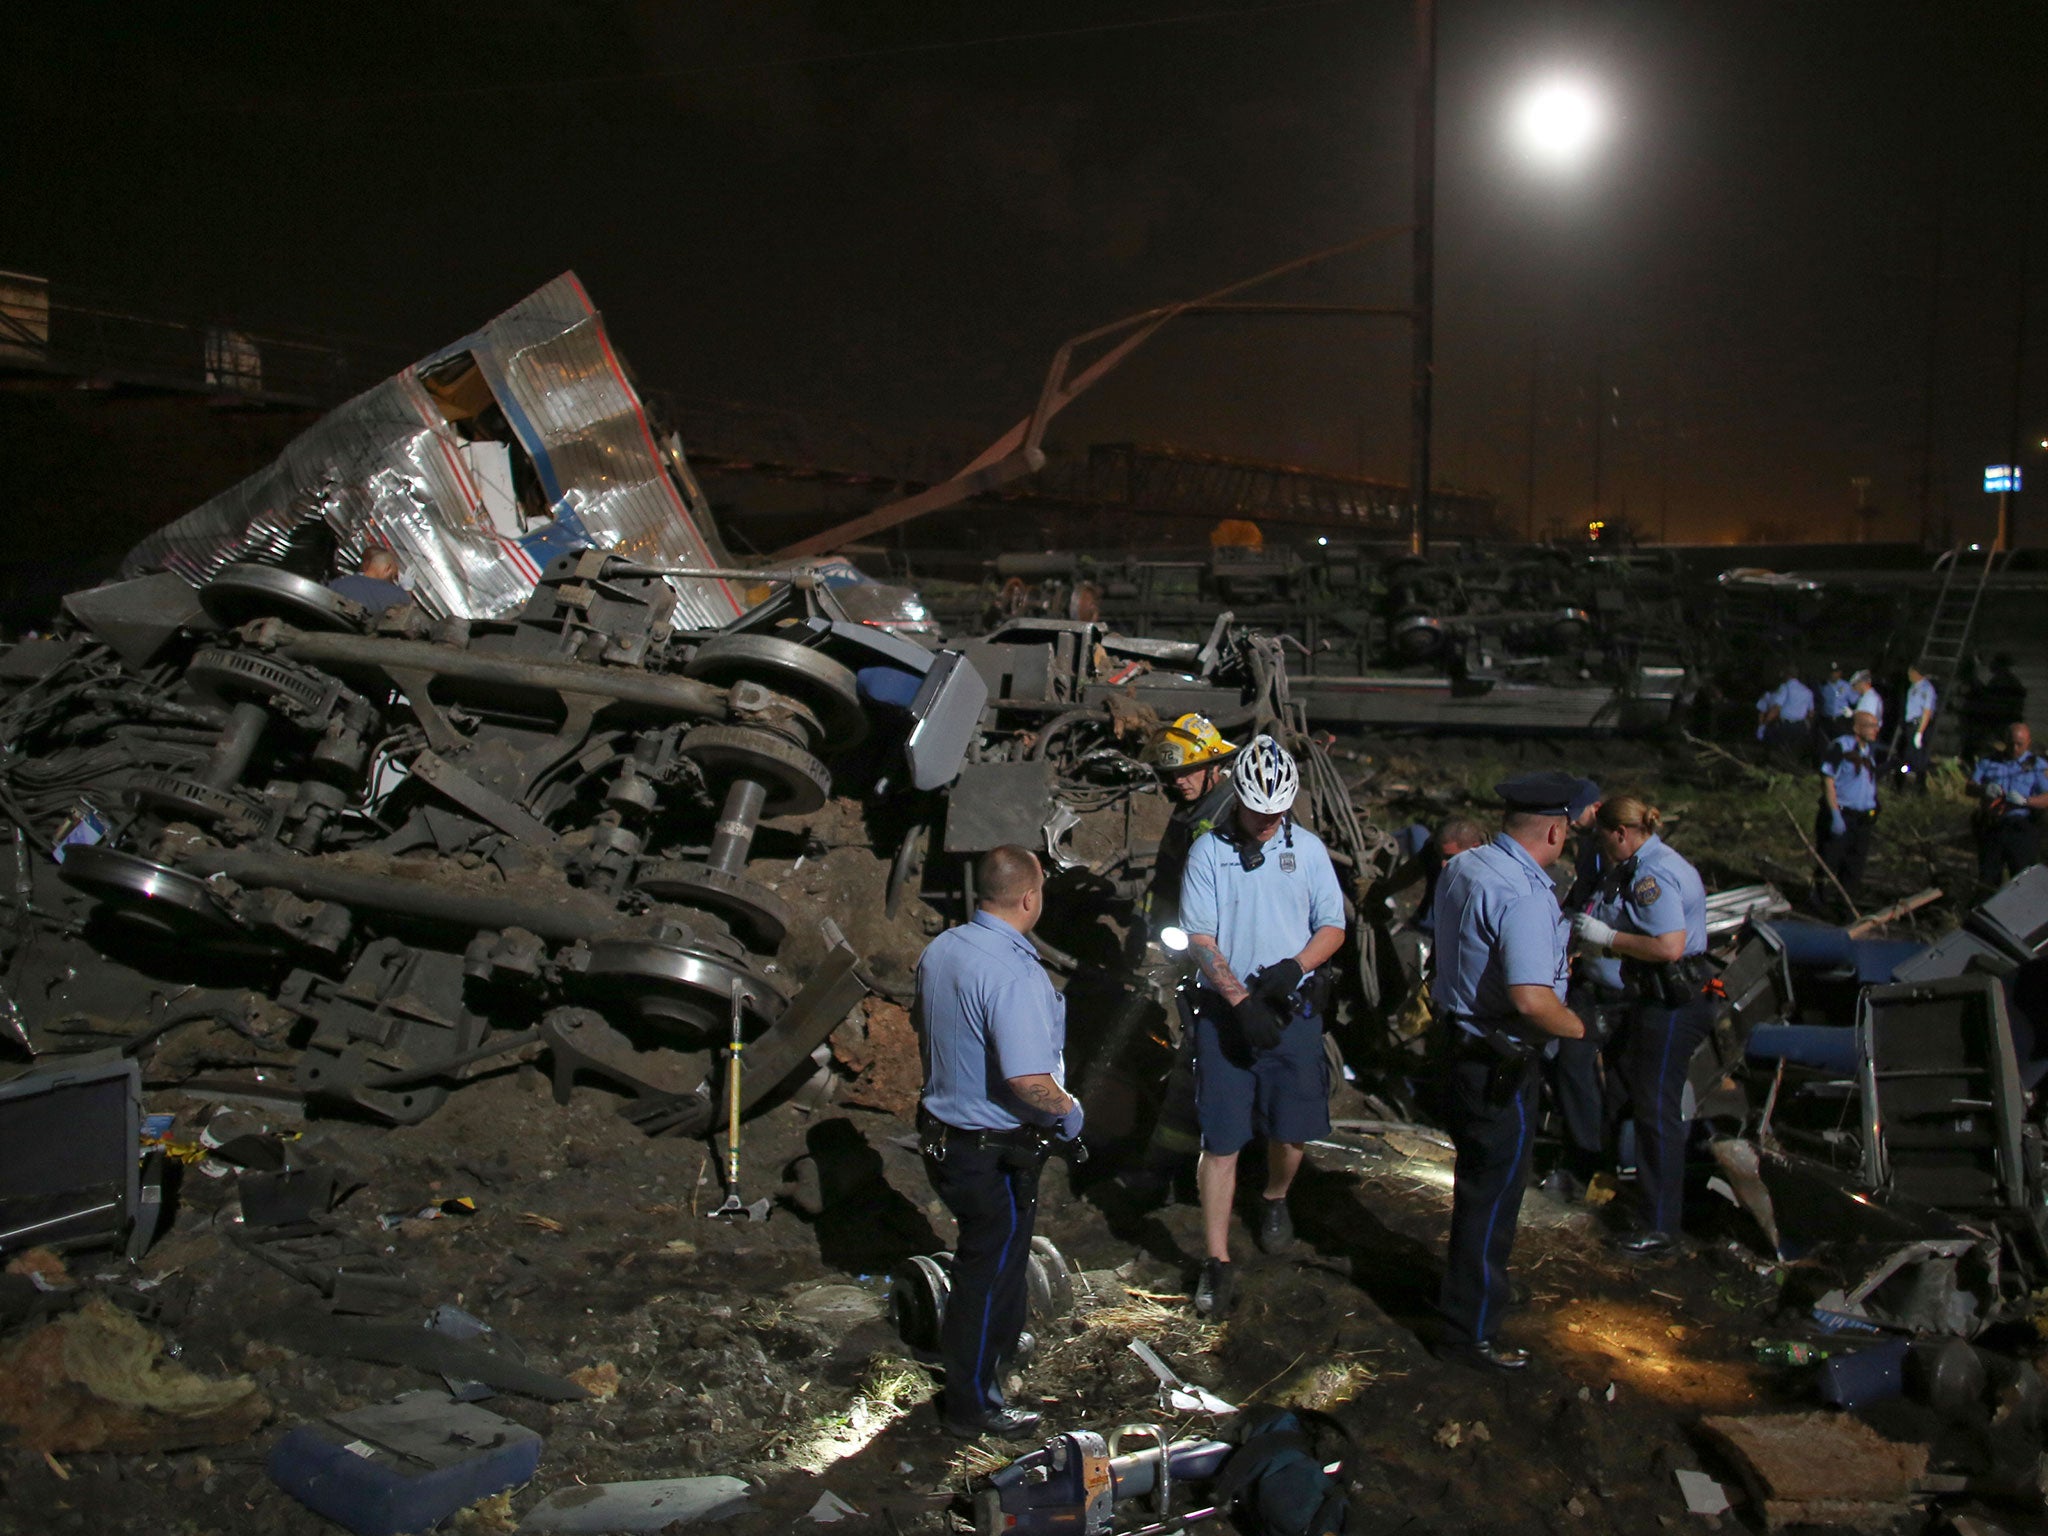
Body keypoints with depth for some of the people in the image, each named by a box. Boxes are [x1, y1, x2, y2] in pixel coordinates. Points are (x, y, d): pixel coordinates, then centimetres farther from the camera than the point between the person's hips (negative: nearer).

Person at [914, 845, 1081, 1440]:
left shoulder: (939, 949, -1)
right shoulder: (1015, 974, -29)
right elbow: (1027, 1079, -34)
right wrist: (1067, 1110, -15)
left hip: (942, 1128, 9)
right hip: (995, 1150, -9)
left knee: (987, 1248, 28)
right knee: (991, 1264, 7)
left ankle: (1001, 1340, 50)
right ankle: (973, 1403, 21)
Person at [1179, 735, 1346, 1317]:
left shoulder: (1308, 848, 4)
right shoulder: (1209, 851, -3)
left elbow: (1333, 926, 5)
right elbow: (1200, 939, -6)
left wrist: (1292, 969, -13)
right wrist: (1241, 1000, -16)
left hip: (1292, 1010, 2)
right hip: (1224, 1011, -2)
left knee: (1293, 1128, 7)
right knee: (1220, 1139, -2)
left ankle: (1275, 1200, 39)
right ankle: (1217, 1262, 5)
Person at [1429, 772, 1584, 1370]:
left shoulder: (1461, 867, 2)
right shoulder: (1526, 897, -26)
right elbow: (1531, 999, -36)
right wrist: (1579, 1027, -16)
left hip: (1460, 1043, 9)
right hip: (1500, 1064, -9)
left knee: (1477, 1181, 26)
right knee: (1493, 1193, 4)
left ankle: (1466, 1288, 44)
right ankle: (1470, 1332, 16)